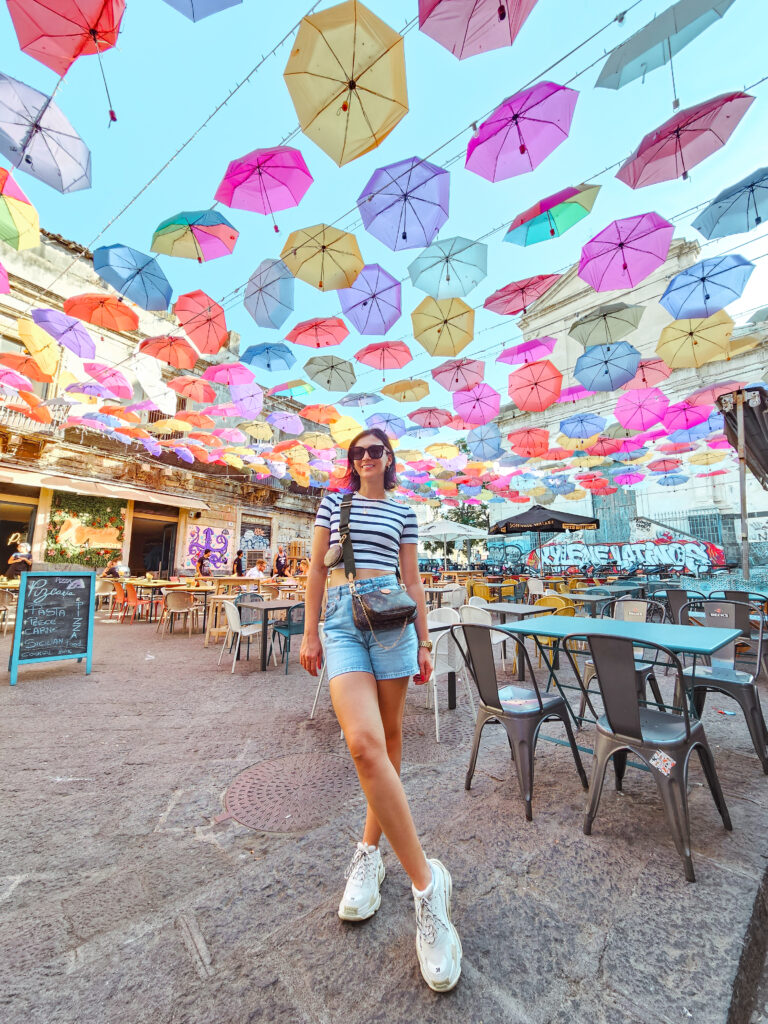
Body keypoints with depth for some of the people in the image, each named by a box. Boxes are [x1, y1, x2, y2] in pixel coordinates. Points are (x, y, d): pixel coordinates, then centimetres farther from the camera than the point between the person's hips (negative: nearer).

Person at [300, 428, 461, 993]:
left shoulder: (403, 512, 14)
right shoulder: (333, 503, 15)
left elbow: (413, 579, 13)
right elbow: (317, 569, 11)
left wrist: (424, 641, 10)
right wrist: (310, 633, 5)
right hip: (342, 618, -1)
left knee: (388, 734, 6)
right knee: (364, 743, -17)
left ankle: (371, 846, 28)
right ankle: (426, 882, -3)